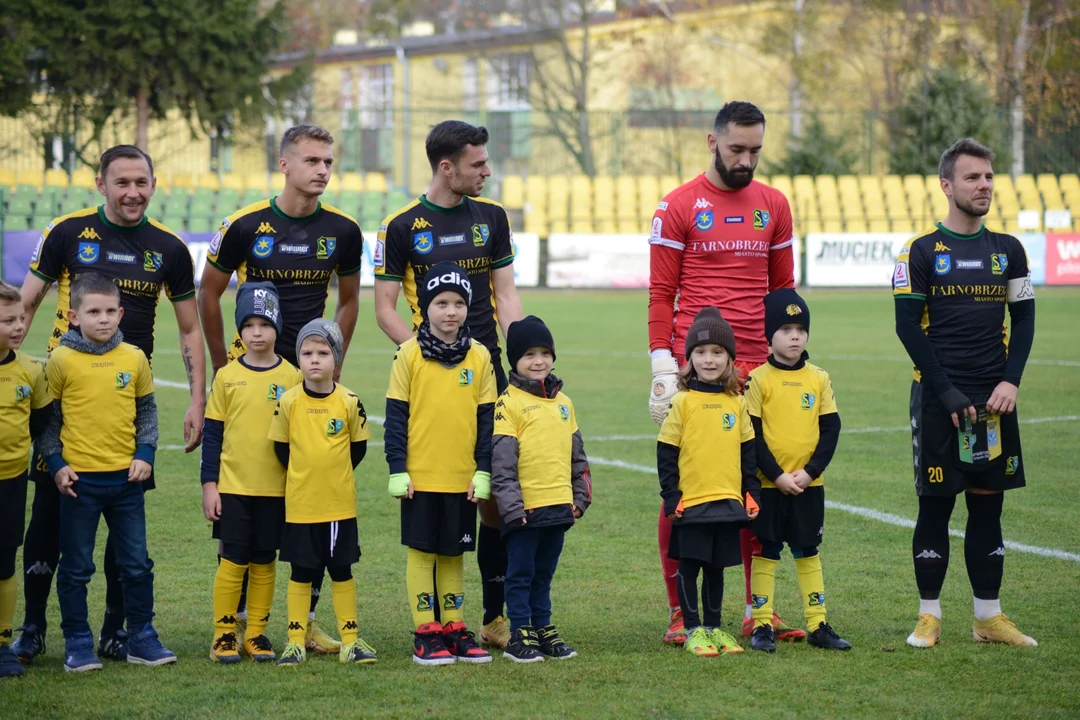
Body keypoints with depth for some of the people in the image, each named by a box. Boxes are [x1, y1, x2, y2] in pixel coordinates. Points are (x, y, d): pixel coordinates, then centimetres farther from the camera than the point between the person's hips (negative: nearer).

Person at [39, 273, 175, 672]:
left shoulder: (134, 358, 2)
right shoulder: (61, 360, -6)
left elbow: (147, 410, 12)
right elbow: (47, 417, 0)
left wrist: (145, 453, 0)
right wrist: (56, 464, -8)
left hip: (126, 478, 3)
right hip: (79, 478, -3)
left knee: (137, 564, 9)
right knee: (76, 567, 5)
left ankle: (142, 639, 19)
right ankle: (77, 645, 13)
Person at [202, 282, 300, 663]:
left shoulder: (292, 377, 1)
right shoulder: (227, 377, 1)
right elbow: (212, 433, 3)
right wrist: (209, 484, -1)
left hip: (276, 488, 1)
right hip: (232, 486, -1)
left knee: (264, 561, 7)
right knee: (233, 561, -1)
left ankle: (256, 634, 15)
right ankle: (224, 634, 9)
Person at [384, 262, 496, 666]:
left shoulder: (479, 357, 2)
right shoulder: (409, 354, -5)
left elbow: (486, 418, 6)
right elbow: (396, 415, -3)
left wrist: (484, 471, 2)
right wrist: (397, 471, -7)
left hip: (463, 478, 2)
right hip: (420, 476, -2)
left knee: (454, 553, 10)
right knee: (422, 551, 3)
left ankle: (455, 629, 18)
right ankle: (426, 633, 9)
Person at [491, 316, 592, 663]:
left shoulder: (563, 402, 13)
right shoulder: (509, 403, -6)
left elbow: (577, 454, 19)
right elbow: (501, 459, -10)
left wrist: (581, 496, 13)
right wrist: (511, 504, -15)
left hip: (559, 505, 6)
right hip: (525, 506, -5)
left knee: (544, 573, 14)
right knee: (520, 573, 2)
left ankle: (543, 628, 21)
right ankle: (520, 634, 7)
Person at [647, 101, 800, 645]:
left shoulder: (773, 205, 12)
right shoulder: (679, 206, -1)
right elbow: (660, 294, -2)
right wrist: (663, 369, -8)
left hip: (757, 369, 4)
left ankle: (759, 611, 12)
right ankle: (680, 613, 6)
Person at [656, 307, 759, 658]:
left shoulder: (737, 403, 5)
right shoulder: (682, 402, -5)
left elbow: (748, 451, 11)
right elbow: (666, 452, -5)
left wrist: (752, 493, 7)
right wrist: (671, 496, -9)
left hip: (728, 502, 3)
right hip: (691, 503, -3)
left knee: (716, 567, 12)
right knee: (689, 566, 3)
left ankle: (714, 628, 22)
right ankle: (693, 630, 11)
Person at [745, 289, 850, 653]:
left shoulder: (819, 379, 3)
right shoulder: (758, 379, -6)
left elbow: (830, 429, 2)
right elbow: (751, 435, -8)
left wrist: (810, 472, -10)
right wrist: (777, 475, -14)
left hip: (809, 484, 3)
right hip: (769, 485, -3)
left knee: (808, 553, 10)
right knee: (766, 553, 3)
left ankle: (818, 626, 14)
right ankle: (762, 626, 8)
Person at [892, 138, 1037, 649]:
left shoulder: (1008, 251, 9)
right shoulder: (920, 251, -2)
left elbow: (1024, 320, 11)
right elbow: (908, 326, -5)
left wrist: (1010, 381, -4)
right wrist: (947, 394, -11)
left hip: (993, 399, 3)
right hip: (937, 400, -3)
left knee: (988, 505, 6)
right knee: (935, 505, 1)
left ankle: (988, 617, 12)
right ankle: (929, 616, 9)